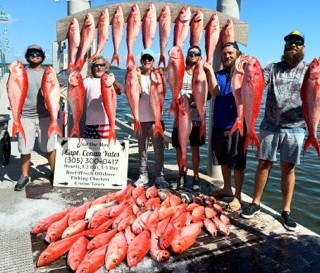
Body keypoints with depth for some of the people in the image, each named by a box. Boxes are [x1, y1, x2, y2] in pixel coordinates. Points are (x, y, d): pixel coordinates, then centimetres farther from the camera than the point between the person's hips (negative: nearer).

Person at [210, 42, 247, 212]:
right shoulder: (218, 74, 8)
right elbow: (215, 93, -9)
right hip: (219, 124, 5)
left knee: (237, 163, 2)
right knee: (223, 160, 17)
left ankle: (237, 196, 13)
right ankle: (227, 188, 34)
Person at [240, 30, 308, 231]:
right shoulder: (273, 68, 8)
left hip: (295, 128, 0)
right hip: (270, 126, 1)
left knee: (288, 169, 7)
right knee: (264, 164, 7)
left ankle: (286, 211, 18)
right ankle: (256, 203, 20)